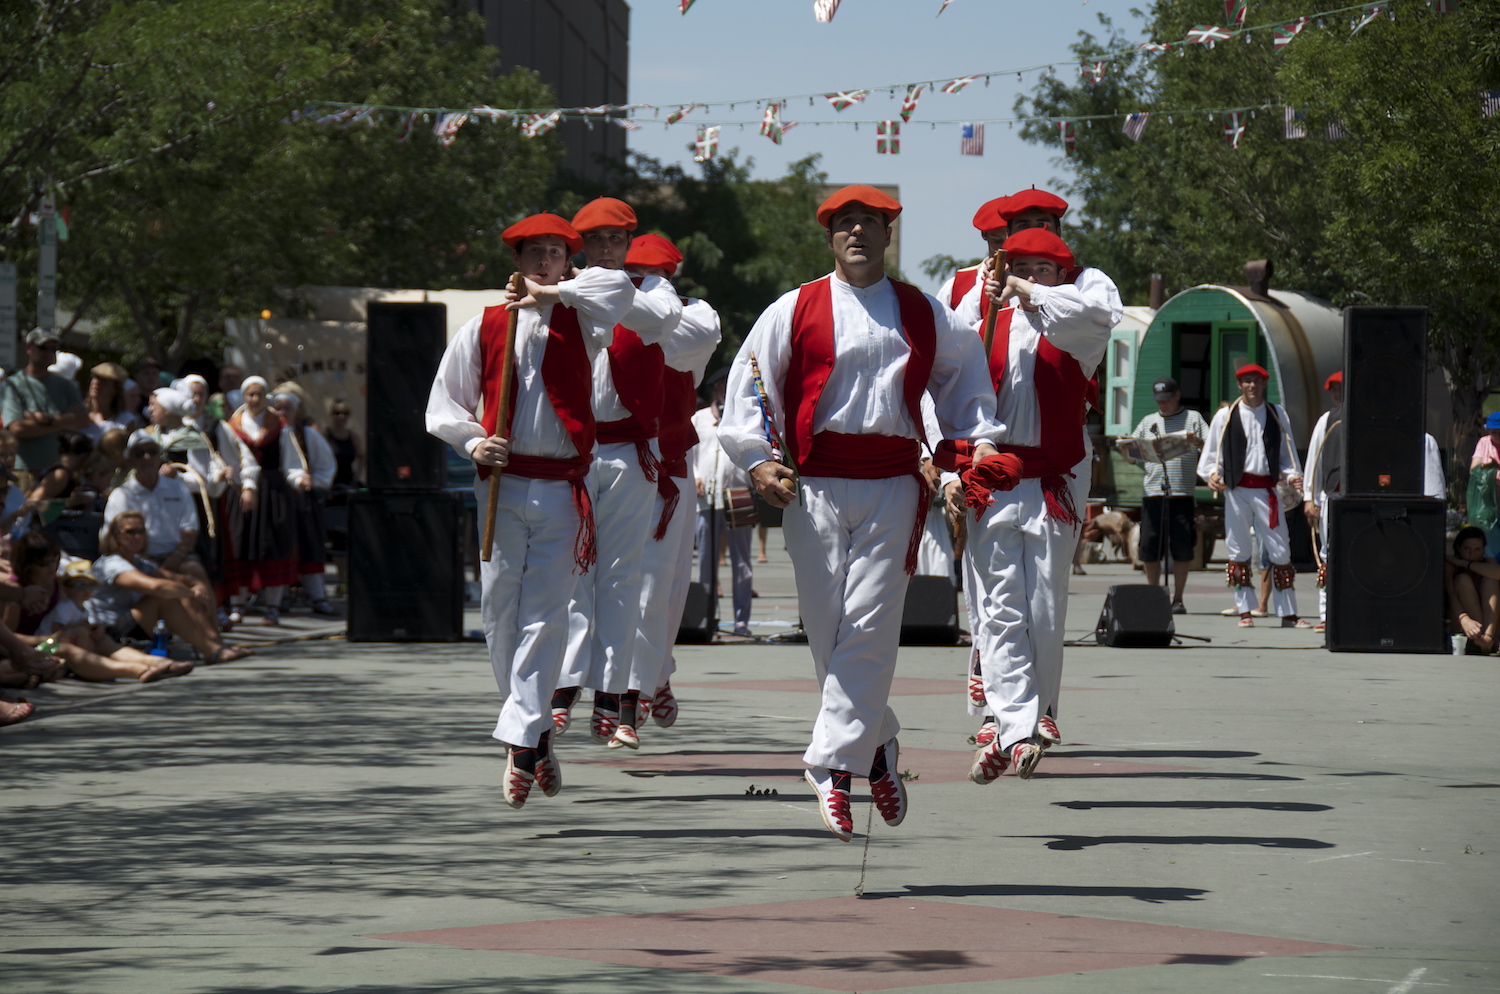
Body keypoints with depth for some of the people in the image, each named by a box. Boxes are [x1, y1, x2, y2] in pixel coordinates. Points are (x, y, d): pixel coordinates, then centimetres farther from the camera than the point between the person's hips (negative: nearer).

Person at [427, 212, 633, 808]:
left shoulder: (579, 321, 6)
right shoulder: (482, 328, 9)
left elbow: (619, 287, -15)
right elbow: (443, 405, 12)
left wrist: (551, 294, -11)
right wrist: (473, 443, -6)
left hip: (562, 490, -2)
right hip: (502, 484, 2)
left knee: (545, 616, -8)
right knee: (501, 612, 2)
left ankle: (520, 741, -11)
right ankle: (537, 736, 17)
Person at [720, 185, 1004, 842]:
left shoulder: (924, 315, 12)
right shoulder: (796, 311, 6)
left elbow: (964, 374, 25)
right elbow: (748, 381, 5)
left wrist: (978, 443, 14)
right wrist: (756, 460, -6)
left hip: (892, 486, 0)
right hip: (814, 486, 0)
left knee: (870, 626, -10)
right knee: (826, 627, 0)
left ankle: (834, 765, -10)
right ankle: (876, 744, 19)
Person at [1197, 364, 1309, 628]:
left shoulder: (1277, 415, 11)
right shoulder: (1225, 416, 6)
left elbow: (1287, 451, 15)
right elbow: (1212, 451, 7)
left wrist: (1292, 475, -1)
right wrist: (1212, 474, -10)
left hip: (1267, 489, 1)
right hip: (1237, 488, -1)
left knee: (1280, 551, -2)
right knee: (1238, 552, 1)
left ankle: (1288, 613, 3)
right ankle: (1245, 611, 8)